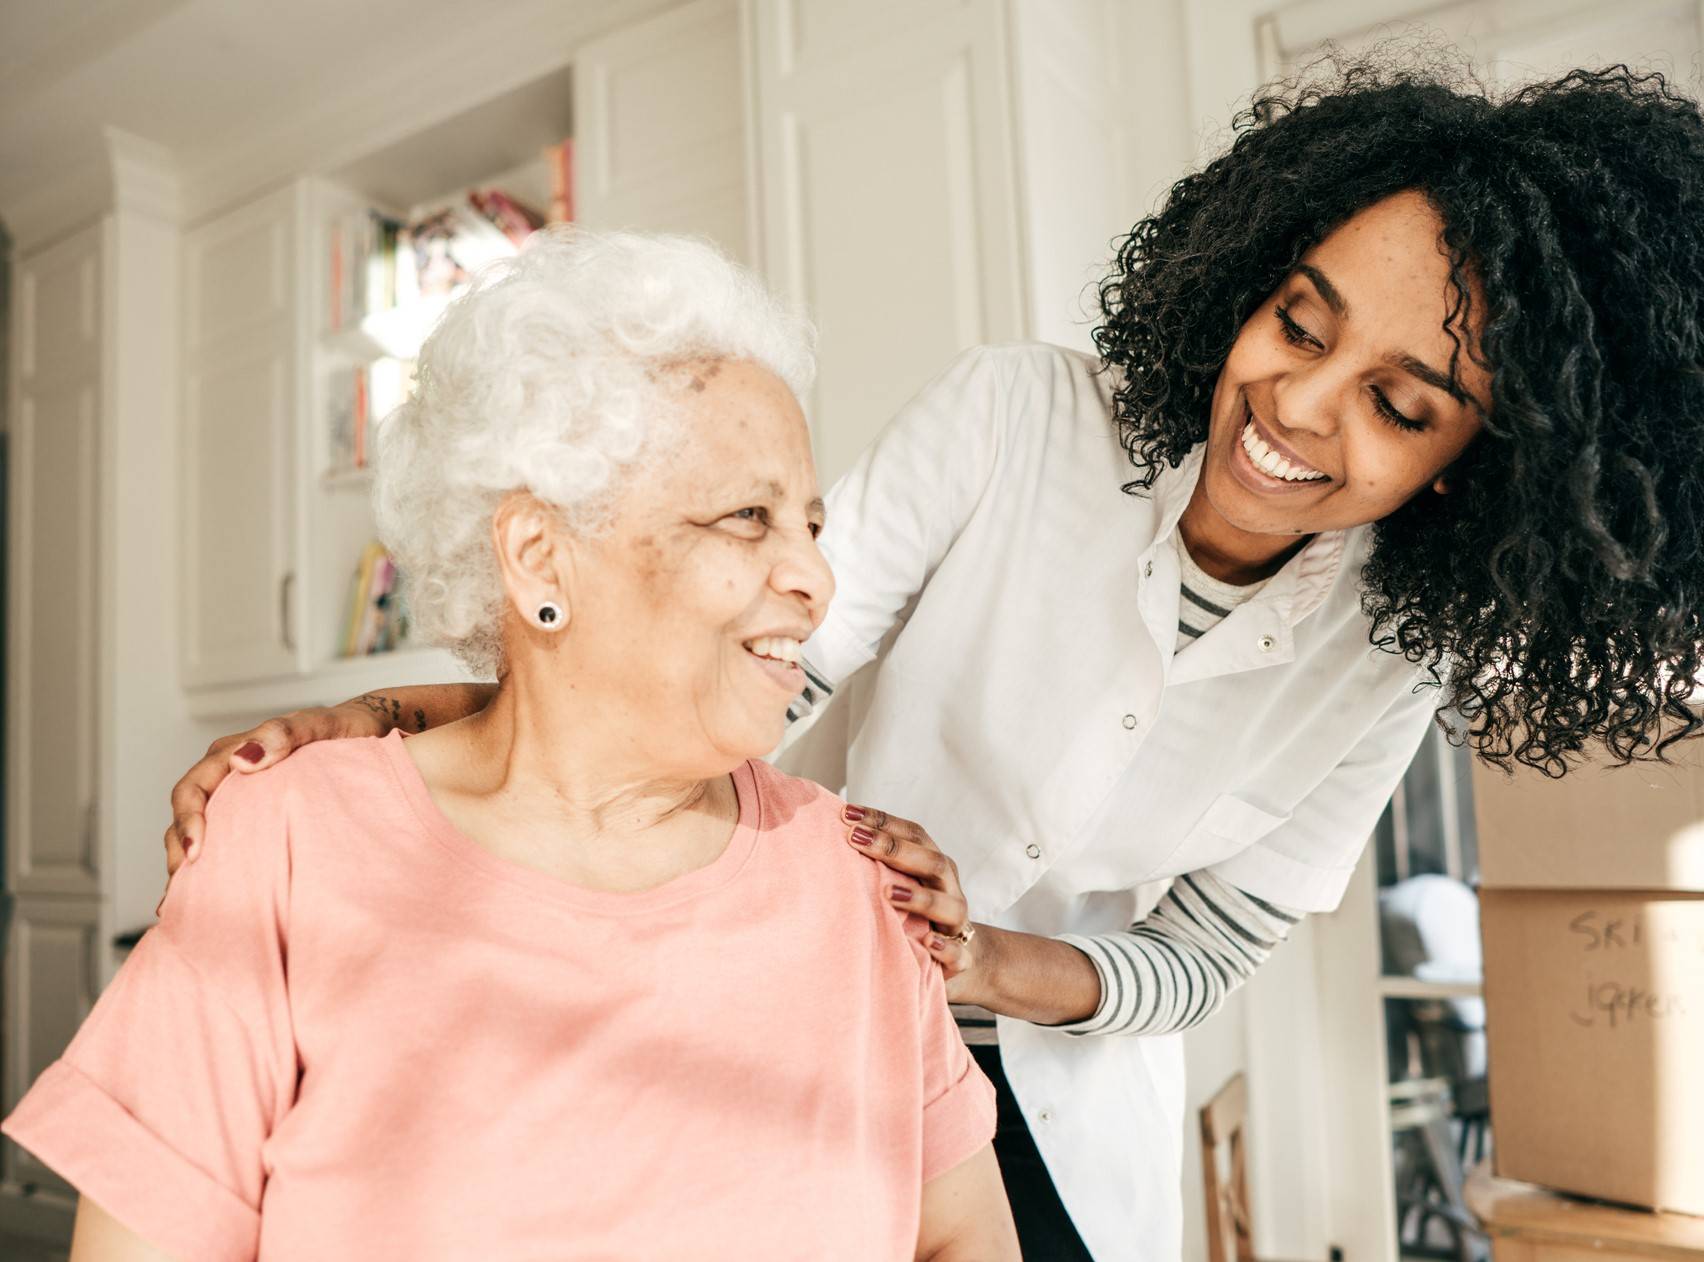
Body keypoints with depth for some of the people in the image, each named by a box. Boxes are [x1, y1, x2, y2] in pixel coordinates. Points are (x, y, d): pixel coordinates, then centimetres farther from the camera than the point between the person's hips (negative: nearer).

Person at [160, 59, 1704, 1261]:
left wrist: (993, 963, -28)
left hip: (1075, 1103, 2)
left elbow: (1203, 956, -8)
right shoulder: (1013, 419, -23)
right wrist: (390, 717, -38)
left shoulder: (1389, 663, -15)